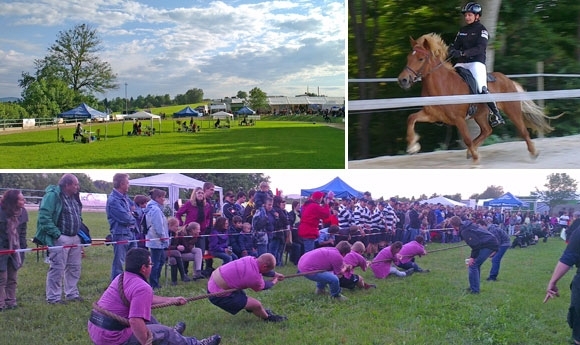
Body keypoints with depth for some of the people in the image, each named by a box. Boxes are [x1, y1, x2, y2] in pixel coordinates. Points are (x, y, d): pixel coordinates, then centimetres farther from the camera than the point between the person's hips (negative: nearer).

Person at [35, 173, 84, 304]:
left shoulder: (74, 197, 13)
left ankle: (72, 294, 26)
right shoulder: (52, 195, -14)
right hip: (60, 238, -9)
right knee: (57, 268, -3)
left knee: (74, 268, 14)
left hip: (74, 238, 9)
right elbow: (44, 217, -20)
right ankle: (53, 297, 7)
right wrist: (56, 234, -20)